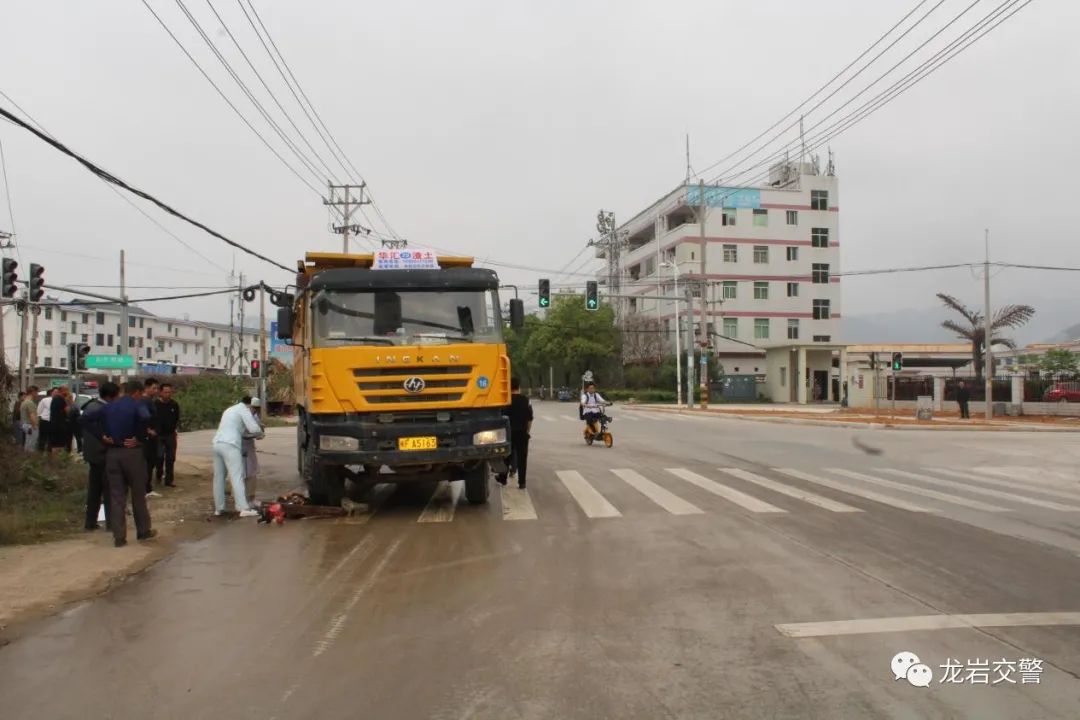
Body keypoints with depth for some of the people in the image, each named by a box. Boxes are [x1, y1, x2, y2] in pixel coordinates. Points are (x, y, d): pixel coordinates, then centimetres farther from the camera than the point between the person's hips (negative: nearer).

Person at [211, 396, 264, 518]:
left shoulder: (230, 410, 27)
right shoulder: (244, 409, 3)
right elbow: (254, 428, -7)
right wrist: (260, 435, 12)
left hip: (218, 443, 8)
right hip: (230, 445, -8)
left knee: (219, 478, 13)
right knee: (237, 477, -11)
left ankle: (219, 508, 19)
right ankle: (244, 509, -14)